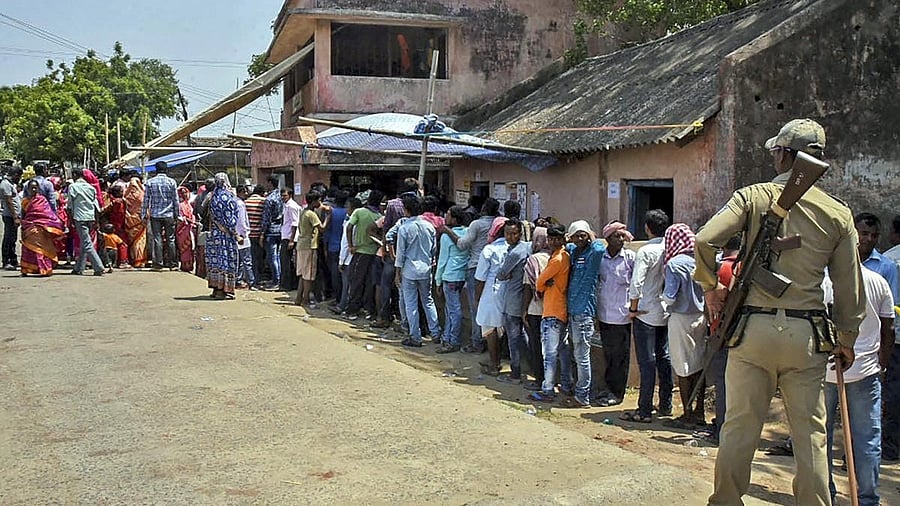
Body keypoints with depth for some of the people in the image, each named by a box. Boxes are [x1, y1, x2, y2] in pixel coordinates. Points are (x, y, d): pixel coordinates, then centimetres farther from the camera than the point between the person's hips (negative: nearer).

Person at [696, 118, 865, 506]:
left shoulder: (752, 196, -1)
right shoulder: (837, 213, 4)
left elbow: (704, 241, -14)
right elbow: (850, 286, 7)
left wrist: (710, 287, 2)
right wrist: (847, 339, 18)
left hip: (752, 327, -1)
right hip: (806, 333, 1)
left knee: (739, 426, 8)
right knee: (810, 434, 9)